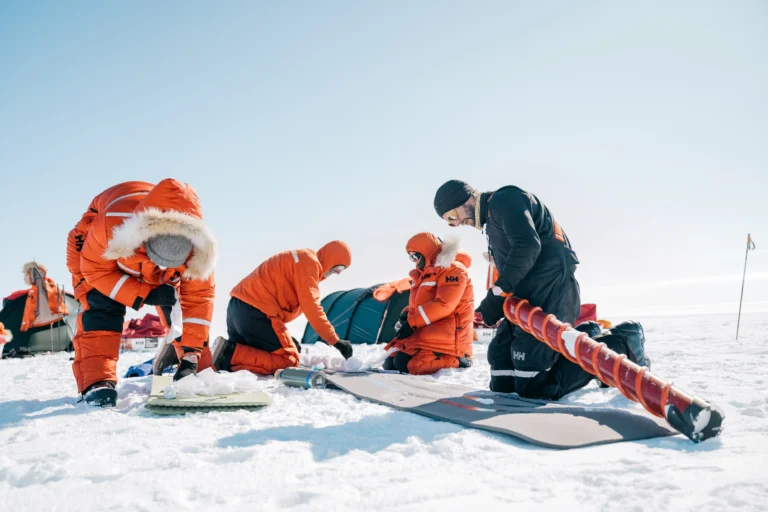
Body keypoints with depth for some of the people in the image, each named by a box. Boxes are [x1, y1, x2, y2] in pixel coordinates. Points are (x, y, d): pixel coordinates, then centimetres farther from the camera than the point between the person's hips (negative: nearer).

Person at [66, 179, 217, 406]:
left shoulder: (197, 245, -39)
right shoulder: (111, 224, -48)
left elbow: (198, 297, -28)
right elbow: (96, 270, -30)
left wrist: (191, 355, -30)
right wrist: (144, 296, -40)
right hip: (101, 254, -2)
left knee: (177, 311, -4)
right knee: (101, 308, -25)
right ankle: (96, 381, -22)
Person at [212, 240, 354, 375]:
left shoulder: (301, 260, 24)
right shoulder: (309, 261, -6)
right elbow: (311, 307, -15)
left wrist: (286, 337, 16)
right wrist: (335, 341, -12)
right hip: (255, 311, -10)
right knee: (289, 361, -5)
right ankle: (230, 355, -16)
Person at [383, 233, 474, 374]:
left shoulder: (453, 269, -11)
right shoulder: (426, 273, 20)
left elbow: (443, 305, -21)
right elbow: (417, 305, 25)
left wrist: (412, 322, -20)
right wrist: (407, 315, 1)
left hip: (446, 337, -10)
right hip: (425, 333, 10)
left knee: (405, 364, -24)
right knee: (390, 363, 2)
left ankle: (454, 360, -6)